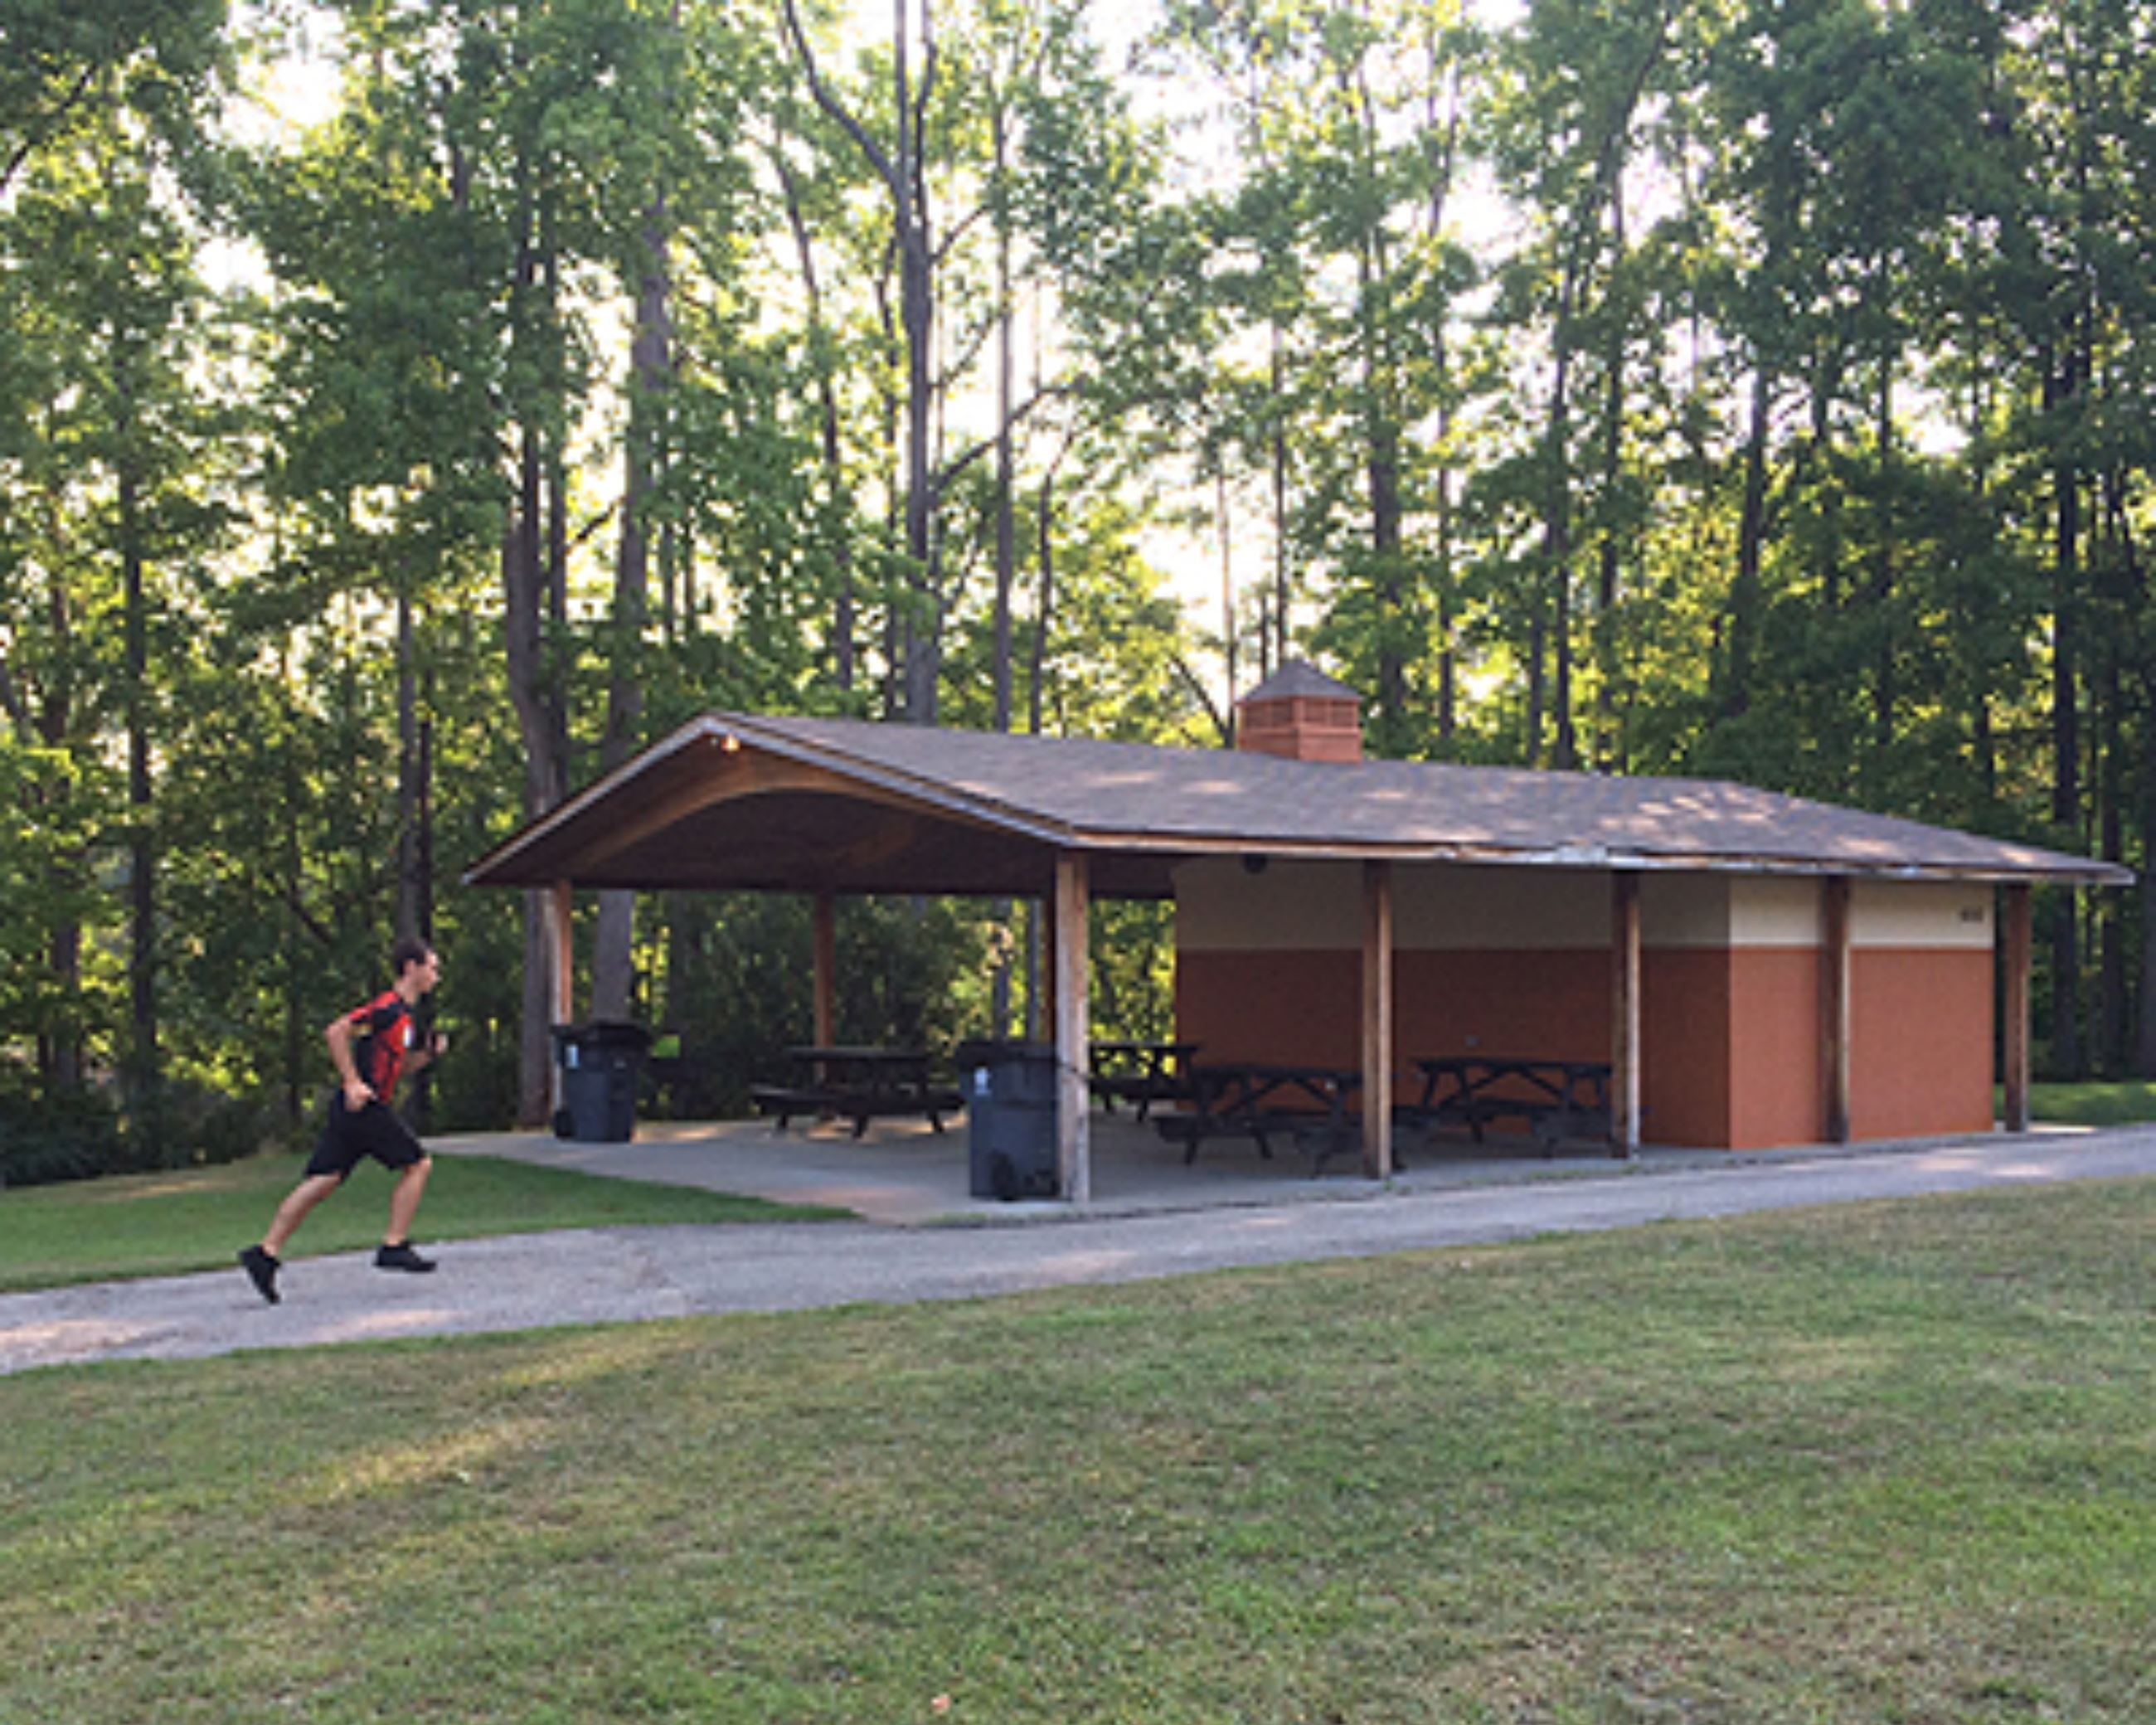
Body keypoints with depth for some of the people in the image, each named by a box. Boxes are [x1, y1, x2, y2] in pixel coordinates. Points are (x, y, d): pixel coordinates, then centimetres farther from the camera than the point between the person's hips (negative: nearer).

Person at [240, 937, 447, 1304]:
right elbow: (336, 1033, -19)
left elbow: (400, 1067, 31)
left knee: (323, 1181, 6)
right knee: (418, 1164, -1)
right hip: (363, 1107, -9)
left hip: (353, 1110, 9)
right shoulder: (387, 1007, -11)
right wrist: (352, 1083, -22)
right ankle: (393, 1247, 1)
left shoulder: (406, 1017, 19)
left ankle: (267, 1252, 4)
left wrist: (429, 1053, 13)